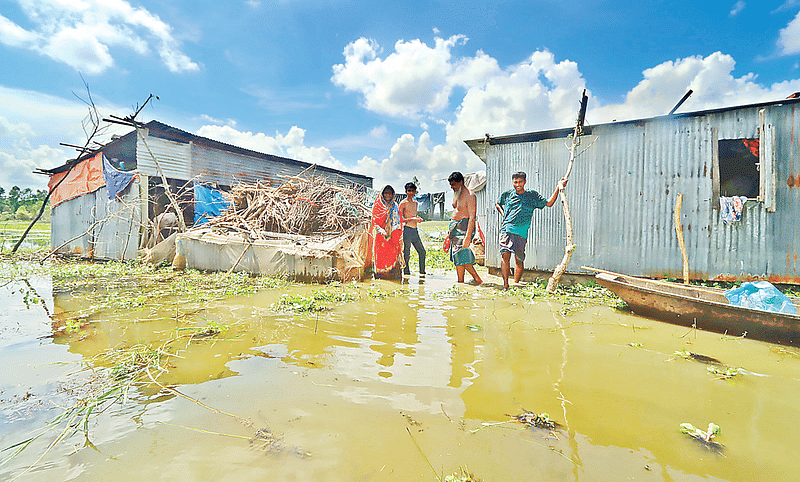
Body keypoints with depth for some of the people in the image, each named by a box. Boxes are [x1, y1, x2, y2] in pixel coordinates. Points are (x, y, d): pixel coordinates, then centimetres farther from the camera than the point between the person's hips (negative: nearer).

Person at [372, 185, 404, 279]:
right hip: (381, 236, -2)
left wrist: (400, 237, 5)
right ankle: (380, 275, 5)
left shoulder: (395, 206, 14)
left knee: (393, 254, -7)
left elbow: (399, 222, 14)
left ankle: (393, 274, -1)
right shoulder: (377, 205, 7)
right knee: (381, 256, -5)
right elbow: (374, 221, 3)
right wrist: (381, 230, -14)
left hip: (393, 236, 2)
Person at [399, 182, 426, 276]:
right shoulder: (403, 203, -4)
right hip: (407, 229, -7)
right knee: (406, 254, -4)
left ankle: (422, 272, 16)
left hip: (415, 230, 7)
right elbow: (399, 219, -10)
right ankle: (406, 273, 5)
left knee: (422, 252, 7)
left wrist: (418, 219, 8)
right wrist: (412, 219, -18)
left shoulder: (416, 203, 18)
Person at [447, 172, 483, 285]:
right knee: (457, 258, 7)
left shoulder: (469, 196, -12)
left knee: (461, 255, -14)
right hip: (455, 228, 9)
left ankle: (477, 279, -3)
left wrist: (468, 237, -25)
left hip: (464, 227, -9)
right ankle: (460, 282, 11)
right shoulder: (456, 195, 16)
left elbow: (472, 217, -18)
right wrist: (450, 230, 21)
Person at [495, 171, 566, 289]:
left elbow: (549, 203, 7)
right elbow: (497, 204, 30)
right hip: (506, 229, 0)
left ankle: (516, 285, 14)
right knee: (505, 255, -13)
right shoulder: (507, 194, 13)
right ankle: (505, 284, -6)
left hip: (521, 232, 0)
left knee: (519, 260, 0)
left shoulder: (532, 195, 11)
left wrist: (558, 188, 0)